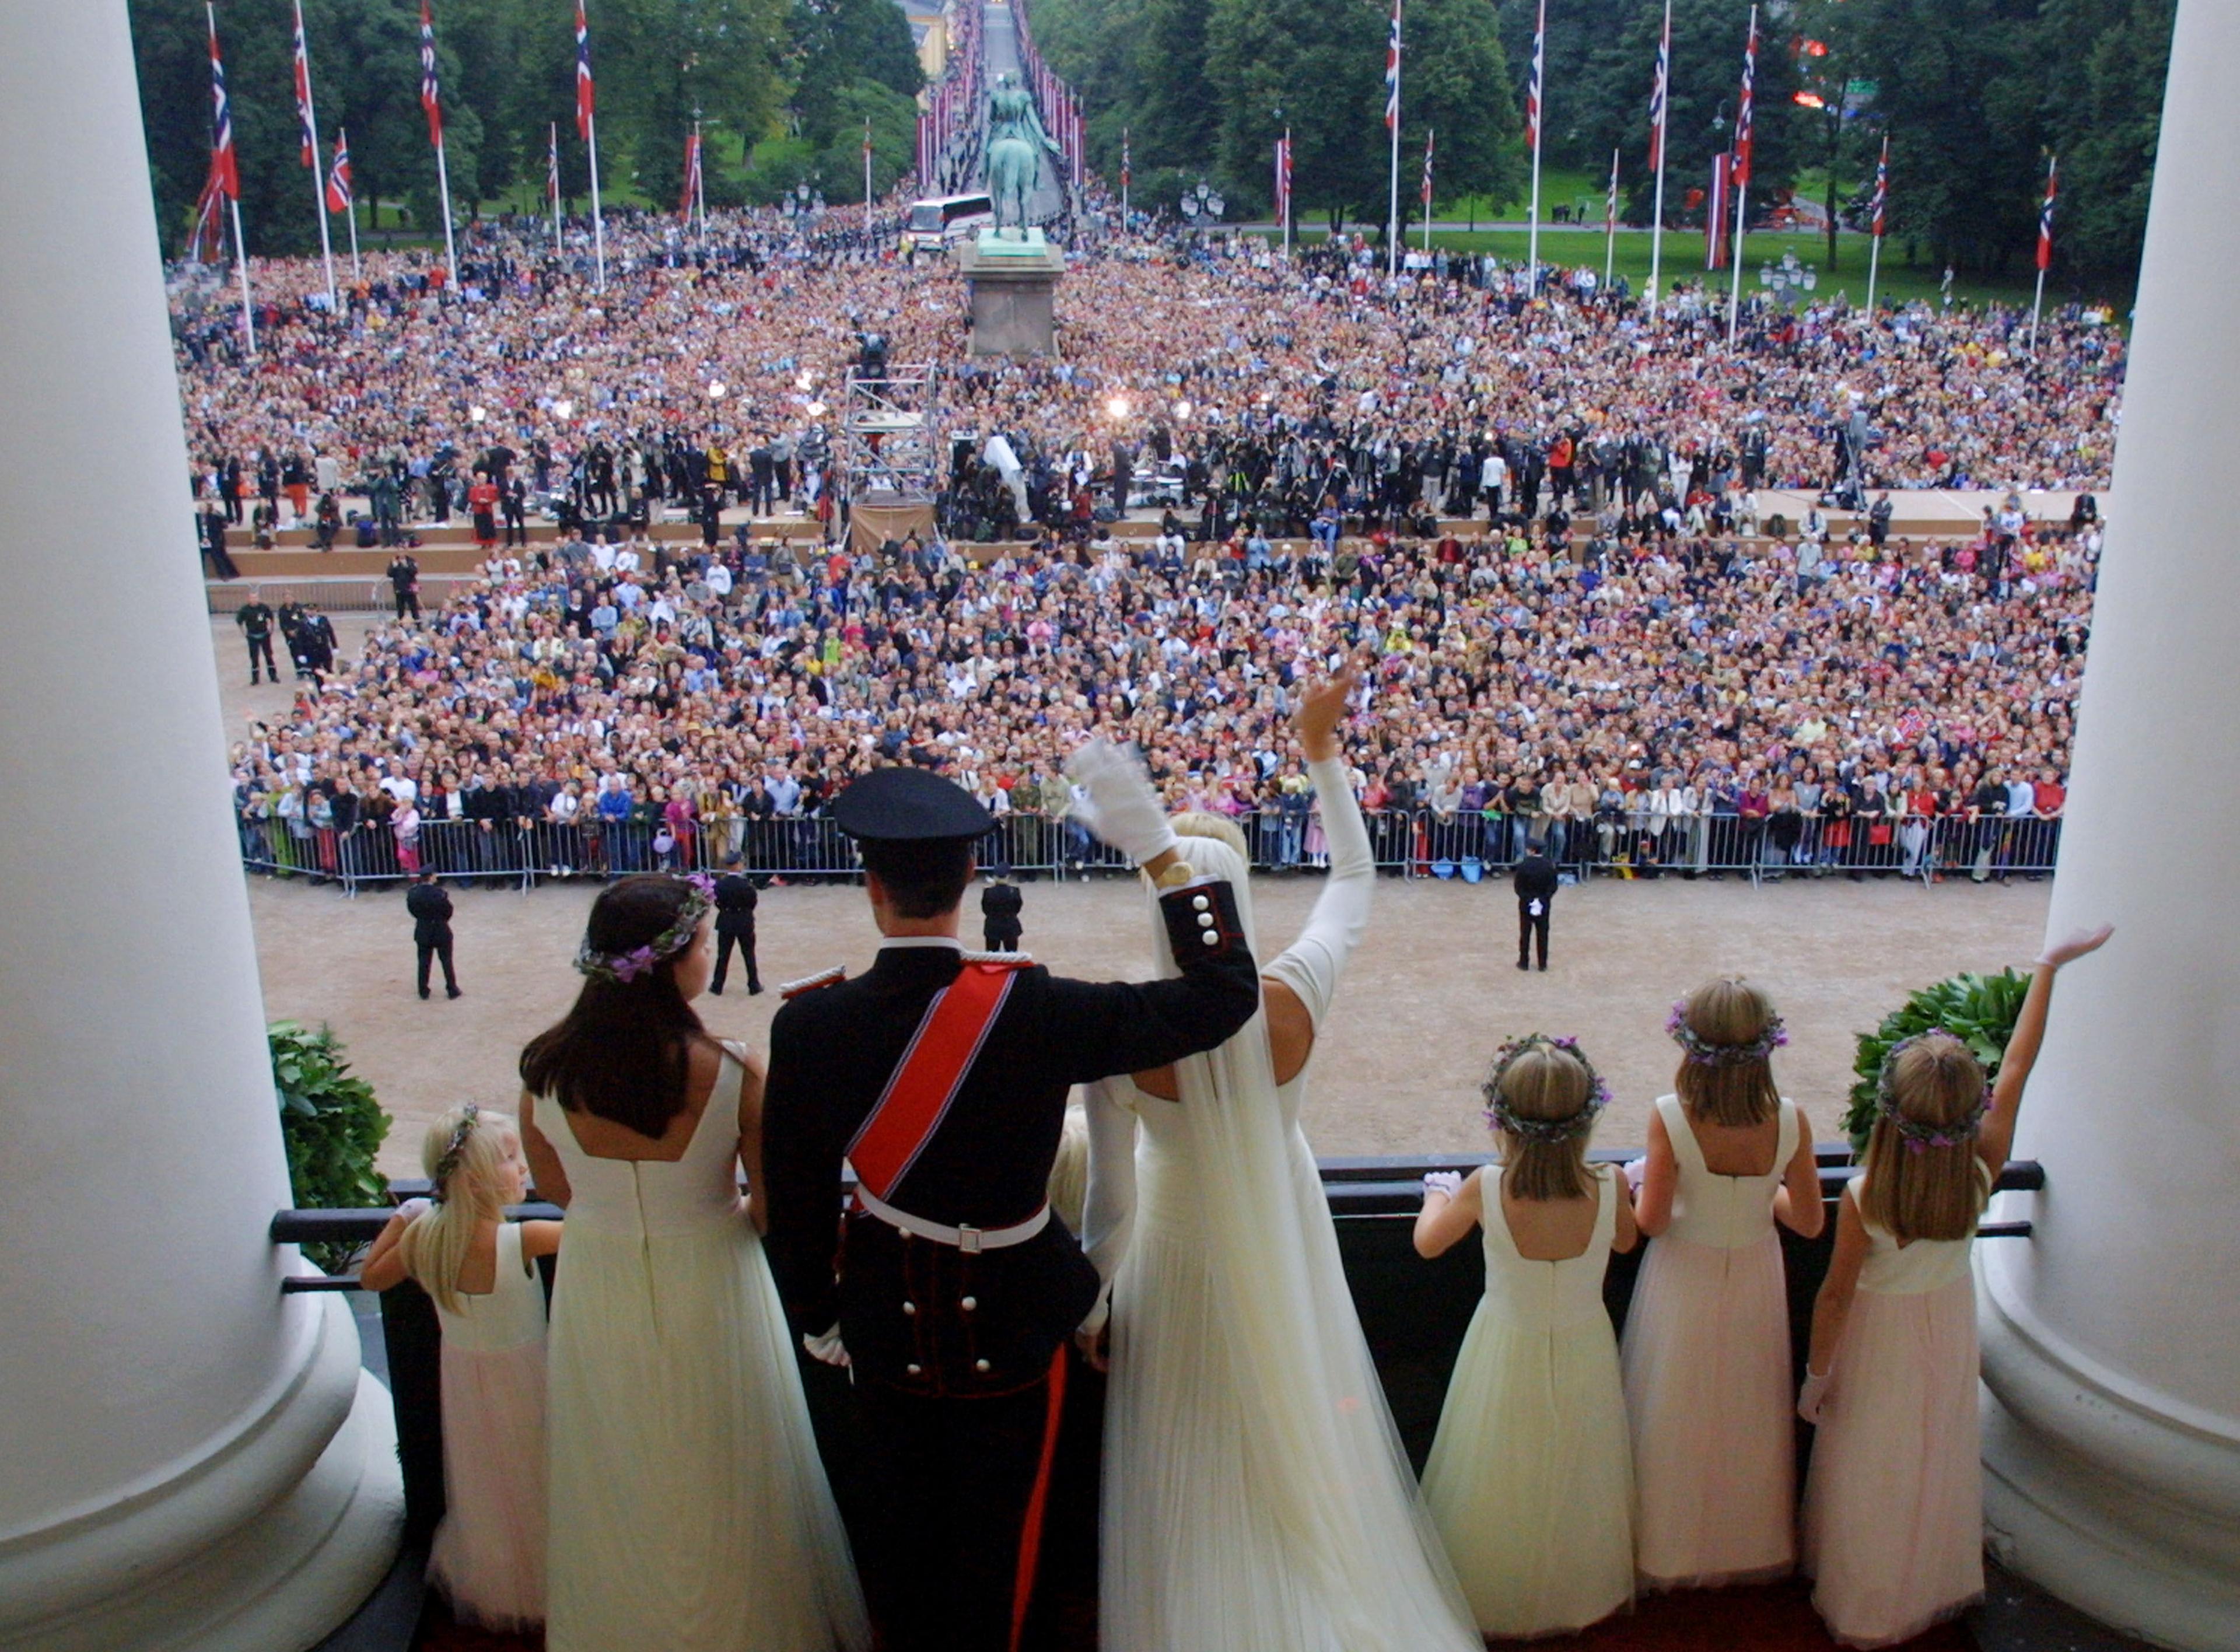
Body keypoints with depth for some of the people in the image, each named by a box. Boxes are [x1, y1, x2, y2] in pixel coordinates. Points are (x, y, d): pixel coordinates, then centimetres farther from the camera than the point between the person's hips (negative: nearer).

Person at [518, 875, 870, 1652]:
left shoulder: (544, 1069, -16)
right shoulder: (732, 1073, -26)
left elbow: (554, 1188, 1)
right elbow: (776, 1215, -16)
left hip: (597, 1294, 3)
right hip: (709, 1295, -3)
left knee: (620, 1494, 25)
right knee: (725, 1491, 21)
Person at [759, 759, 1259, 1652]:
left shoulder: (807, 1025, -20)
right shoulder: (1029, 1011, -29)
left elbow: (795, 1196, -7)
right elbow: (1224, 993, -23)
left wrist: (816, 1313, 11)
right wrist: (1160, 850, -21)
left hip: (887, 1320, 3)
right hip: (1008, 1323, -2)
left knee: (904, 1520, 26)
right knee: (995, 1539, 19)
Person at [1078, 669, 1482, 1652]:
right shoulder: (1293, 1002, -27)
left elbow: (1111, 1202, -17)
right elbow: (1354, 876, -6)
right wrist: (1321, 751, 0)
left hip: (1183, 1258, -2)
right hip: (1285, 1247, 2)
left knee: (1192, 1469, 19)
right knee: (1302, 1442, 25)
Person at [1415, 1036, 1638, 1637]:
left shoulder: (1485, 1190, -29)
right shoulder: (1609, 1189, -26)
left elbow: (1427, 1243, -8)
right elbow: (1626, 1241, 0)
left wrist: (1438, 1195, 11)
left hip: (1508, 1357, -1)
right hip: (1584, 1356, 1)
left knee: (1504, 1489, 21)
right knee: (1573, 1486, 24)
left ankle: (1494, 1598, 42)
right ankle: (1579, 1594, 46)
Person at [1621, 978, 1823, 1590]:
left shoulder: (1670, 1118, -28)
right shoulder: (1790, 1121, -21)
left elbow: (1651, 1222, -21)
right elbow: (1809, 1221, -10)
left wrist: (1639, 1183, 0)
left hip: (1685, 1282, -2)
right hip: (1755, 1282, 2)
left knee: (1679, 1419, 19)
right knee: (1747, 1417, 24)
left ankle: (1672, 1552, 37)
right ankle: (1752, 1548, 44)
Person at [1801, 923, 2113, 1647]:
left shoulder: (1863, 1199, -33)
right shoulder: (1982, 1171, -26)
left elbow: (1836, 1296, -21)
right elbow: (2018, 1066, -16)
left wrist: (1816, 1375, -5)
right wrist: (2048, 968, -7)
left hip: (1879, 1334, -3)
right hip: (1949, 1323, 3)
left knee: (1873, 1474, 17)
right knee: (1937, 1462, 25)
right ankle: (1934, 1589, 47)